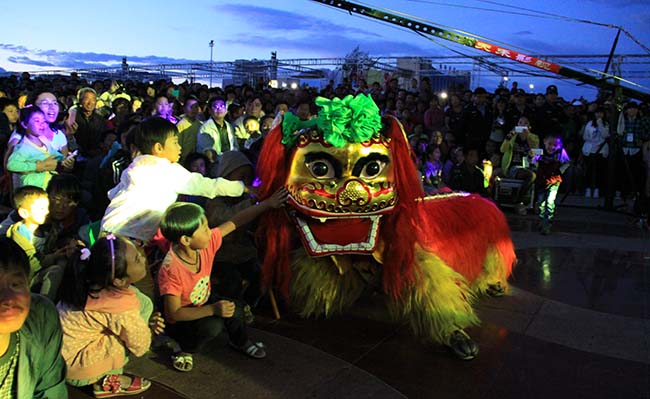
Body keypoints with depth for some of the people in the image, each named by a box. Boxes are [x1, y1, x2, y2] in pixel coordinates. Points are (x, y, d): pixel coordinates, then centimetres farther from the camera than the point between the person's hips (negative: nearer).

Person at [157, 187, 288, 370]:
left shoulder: (207, 243, -19)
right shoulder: (171, 270, -36)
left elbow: (235, 222, -9)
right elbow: (173, 314, -30)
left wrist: (268, 204, -8)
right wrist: (213, 310, -37)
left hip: (203, 302, 6)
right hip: (180, 320, -6)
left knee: (234, 308, -17)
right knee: (213, 326, -31)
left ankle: (240, 342, 16)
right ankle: (184, 350, 0)